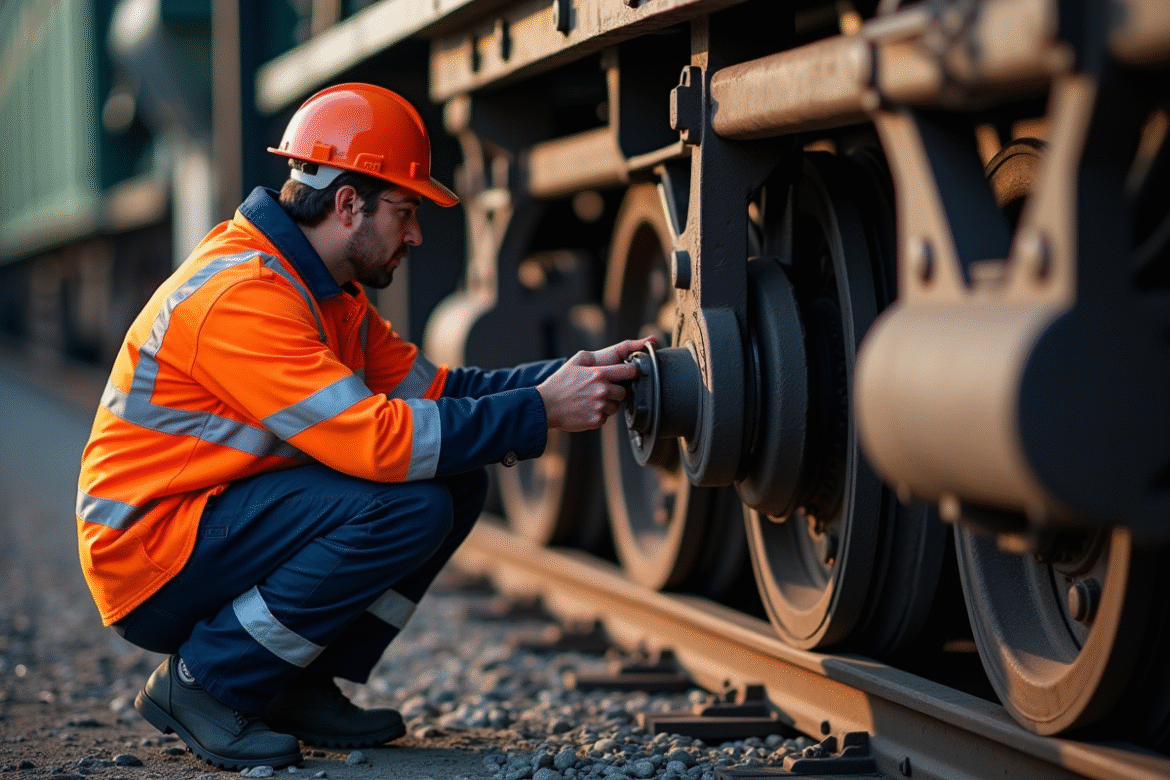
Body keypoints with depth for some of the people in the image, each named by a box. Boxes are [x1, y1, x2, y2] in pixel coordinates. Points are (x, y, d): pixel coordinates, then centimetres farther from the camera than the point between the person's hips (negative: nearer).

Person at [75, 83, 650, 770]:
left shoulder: (325, 289, 10)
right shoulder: (239, 298, -24)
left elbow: (431, 387, 8)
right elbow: (375, 439, -31)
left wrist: (563, 377, -7)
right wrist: (541, 411, -25)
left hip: (218, 522, 10)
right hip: (149, 570, -10)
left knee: (460, 479, 2)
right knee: (410, 505, -26)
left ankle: (302, 690, 5)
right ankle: (203, 682, -13)